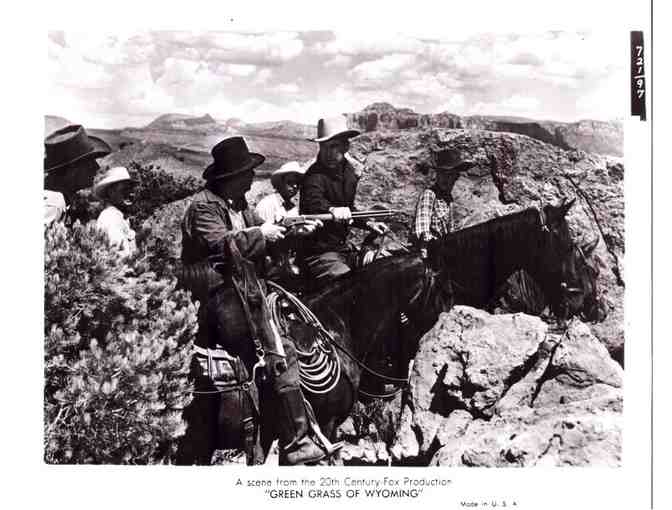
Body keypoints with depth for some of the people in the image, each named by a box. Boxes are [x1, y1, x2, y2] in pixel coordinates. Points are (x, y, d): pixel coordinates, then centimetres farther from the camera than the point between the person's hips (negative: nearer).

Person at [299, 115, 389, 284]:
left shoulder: (349, 172, 11)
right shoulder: (315, 175, -16)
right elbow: (313, 202, -38)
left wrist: (368, 223, 11)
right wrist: (332, 210, -57)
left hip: (342, 248, 8)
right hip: (319, 252, -8)